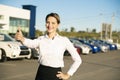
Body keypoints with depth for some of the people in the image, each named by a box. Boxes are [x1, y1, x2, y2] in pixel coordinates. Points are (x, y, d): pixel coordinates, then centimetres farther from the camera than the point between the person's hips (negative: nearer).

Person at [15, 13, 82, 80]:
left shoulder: (64, 40, -6)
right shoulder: (41, 39, -1)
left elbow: (78, 60, 1)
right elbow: (31, 43, -26)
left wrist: (68, 75, -1)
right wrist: (22, 38, -48)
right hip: (41, 74, 2)